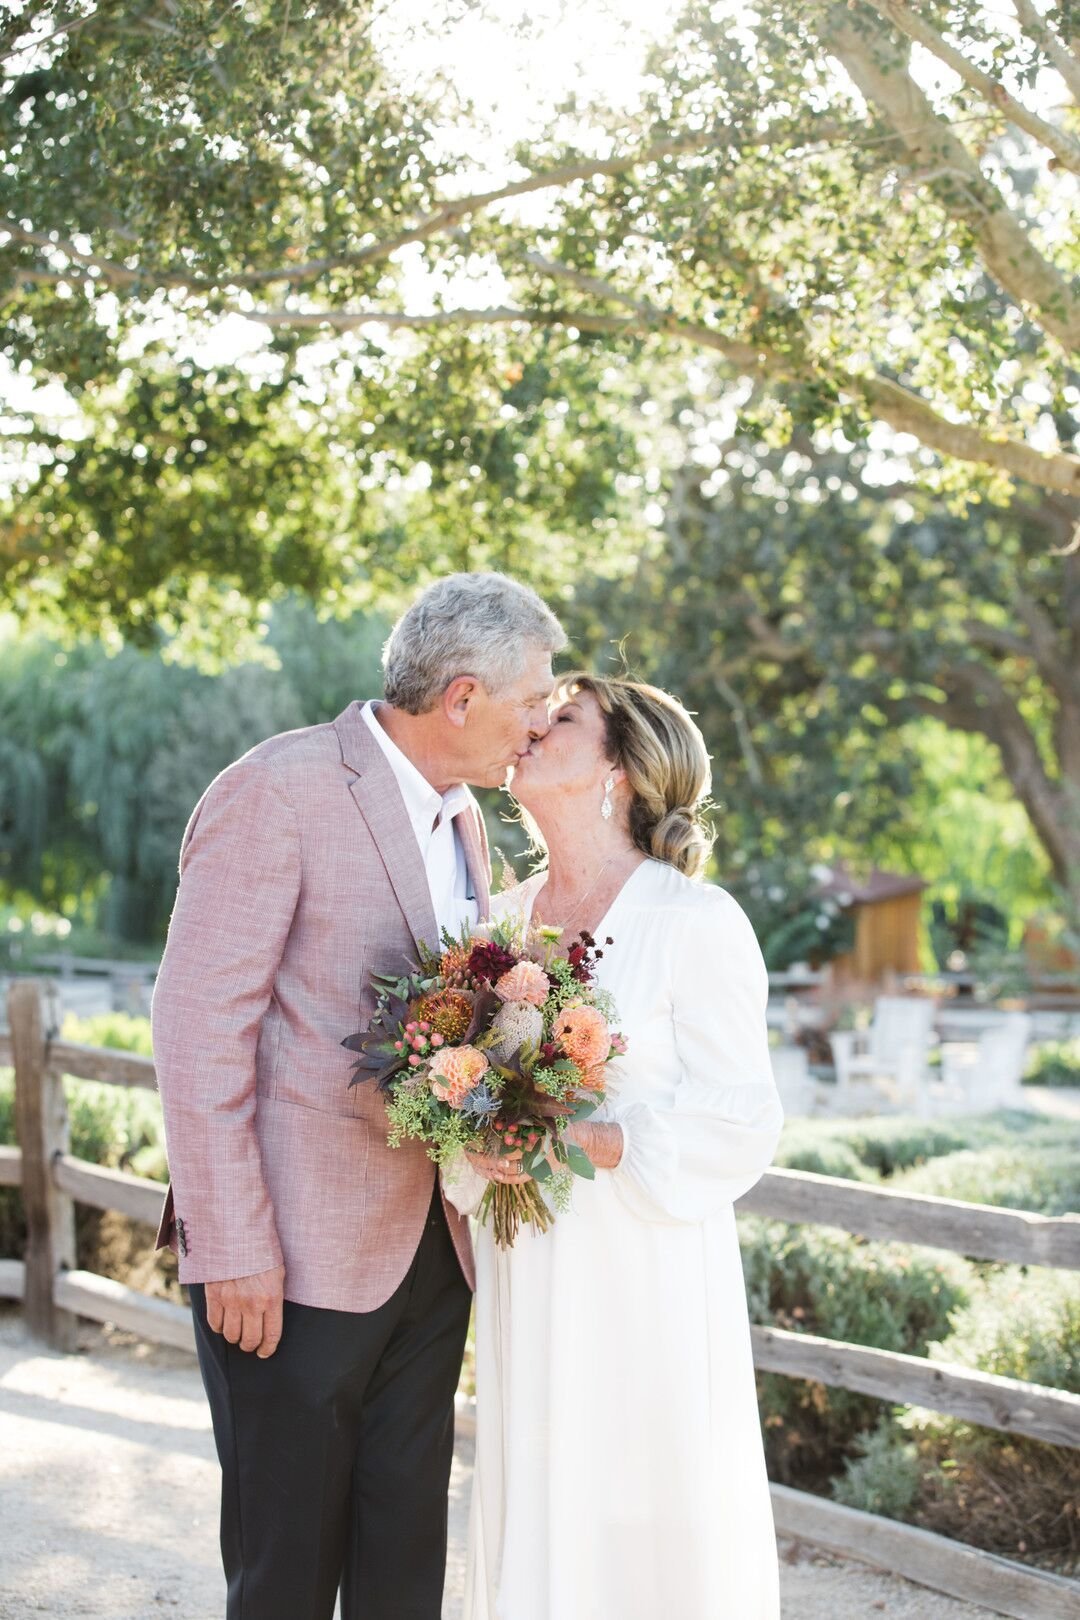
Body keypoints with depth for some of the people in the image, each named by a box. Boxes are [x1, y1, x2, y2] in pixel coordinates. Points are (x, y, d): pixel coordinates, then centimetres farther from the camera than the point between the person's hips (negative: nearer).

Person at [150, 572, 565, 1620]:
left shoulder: (462, 819, 13)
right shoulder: (277, 794, -12)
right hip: (295, 1258, -7)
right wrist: (233, 1249, -17)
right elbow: (198, 1029, -15)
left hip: (430, 1253, 7)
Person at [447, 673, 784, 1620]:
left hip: (644, 1281, -5)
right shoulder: (500, 921, 10)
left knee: (653, 1527, 2)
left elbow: (742, 1121, -10)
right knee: (534, 1525, 10)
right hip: (525, 1281, 5)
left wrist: (586, 1145, -20)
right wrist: (479, 1146, -6)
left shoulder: (696, 923, -9)